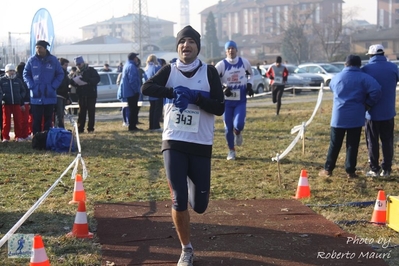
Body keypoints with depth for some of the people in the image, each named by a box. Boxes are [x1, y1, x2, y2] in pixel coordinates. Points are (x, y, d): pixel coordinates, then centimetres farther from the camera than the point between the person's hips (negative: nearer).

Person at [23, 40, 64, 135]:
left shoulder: (53, 60, -1)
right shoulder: (31, 60, 0)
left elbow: (60, 74, 5)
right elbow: (26, 74, 8)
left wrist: (53, 86, -7)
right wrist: (31, 86, -7)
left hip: (49, 95, 0)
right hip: (36, 96, 0)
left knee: (48, 120, 7)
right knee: (36, 120, 1)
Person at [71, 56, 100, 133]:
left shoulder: (91, 70, -1)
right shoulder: (77, 73, 13)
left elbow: (97, 79, -13)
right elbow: (75, 83, 14)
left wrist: (87, 80, -26)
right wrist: (73, 82, -11)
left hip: (91, 95, -4)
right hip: (81, 95, 4)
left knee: (91, 112, -1)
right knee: (82, 112, 3)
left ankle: (90, 128, 4)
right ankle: (80, 129, 4)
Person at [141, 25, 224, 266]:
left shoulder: (209, 72, -1)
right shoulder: (170, 71, 3)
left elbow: (220, 108, -9)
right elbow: (146, 88, -14)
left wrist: (194, 96, -21)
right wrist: (174, 92, -24)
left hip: (201, 146, 0)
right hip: (174, 144, 0)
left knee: (199, 206, 5)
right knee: (179, 202, -2)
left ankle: (193, 183, 42)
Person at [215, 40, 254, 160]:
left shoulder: (244, 62, -2)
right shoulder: (221, 65, -10)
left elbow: (250, 74, 17)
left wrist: (249, 85, 1)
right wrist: (223, 88, -17)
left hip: (241, 101, 0)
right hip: (227, 101, 0)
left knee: (238, 125, -18)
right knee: (228, 127, 4)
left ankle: (238, 133, 20)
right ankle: (231, 151, 25)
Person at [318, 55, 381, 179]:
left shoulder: (337, 77, 8)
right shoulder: (363, 78, -4)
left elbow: (331, 87, 29)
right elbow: (376, 89, -18)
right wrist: (368, 103, -5)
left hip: (339, 116, 2)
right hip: (356, 117, -2)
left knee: (334, 145, 9)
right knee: (352, 145, 5)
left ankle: (328, 169, 14)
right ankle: (350, 171, 8)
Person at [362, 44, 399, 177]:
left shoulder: (366, 69, -9)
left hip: (372, 112, -2)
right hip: (388, 112, 2)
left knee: (372, 142, 8)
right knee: (387, 141, 10)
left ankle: (375, 169, 10)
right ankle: (386, 169, 11)